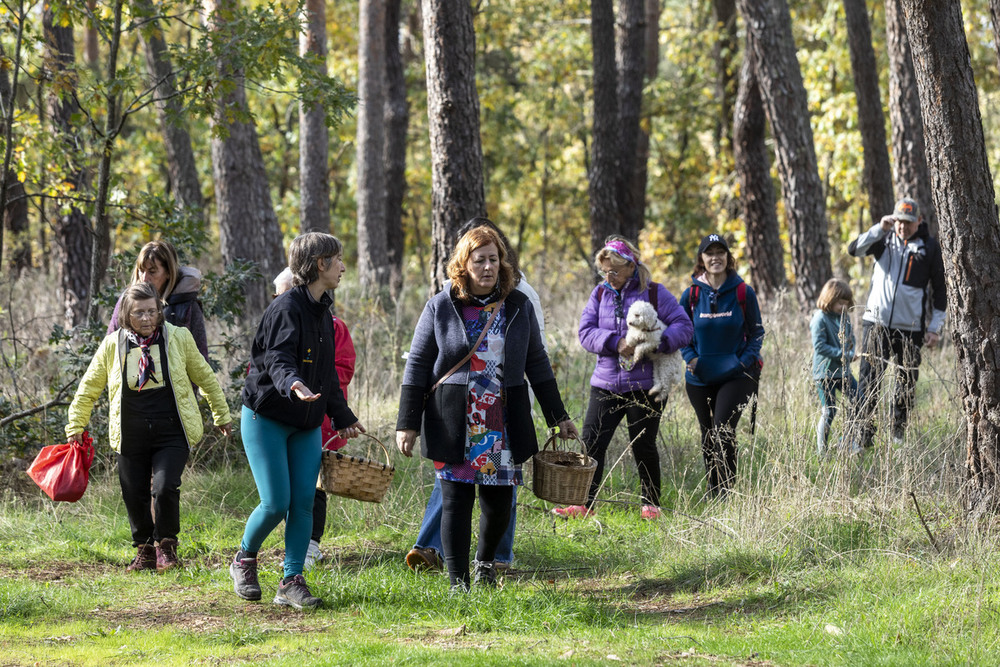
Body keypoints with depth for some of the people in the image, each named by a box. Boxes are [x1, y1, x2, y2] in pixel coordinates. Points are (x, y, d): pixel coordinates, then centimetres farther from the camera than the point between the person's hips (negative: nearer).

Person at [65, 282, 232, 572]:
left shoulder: (178, 338, -1)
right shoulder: (113, 345, 0)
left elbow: (205, 377, 13)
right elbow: (88, 388, 12)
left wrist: (222, 415, 20)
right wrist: (75, 427, 12)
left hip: (172, 432, -2)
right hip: (131, 436, 2)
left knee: (165, 489, -17)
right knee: (134, 495, 4)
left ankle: (166, 546, 6)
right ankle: (144, 551, 27)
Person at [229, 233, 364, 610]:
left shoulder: (322, 312, 12)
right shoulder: (287, 308, -16)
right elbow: (278, 359, -29)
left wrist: (343, 417, 27)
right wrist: (292, 384, -50)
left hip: (305, 424, 8)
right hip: (266, 419, -8)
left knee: (303, 502, -2)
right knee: (275, 503, -9)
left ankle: (292, 582, 2)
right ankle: (244, 560, 17)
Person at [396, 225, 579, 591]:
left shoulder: (517, 306, 7)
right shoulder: (441, 306, -1)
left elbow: (537, 364, 14)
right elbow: (417, 366, 1)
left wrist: (559, 417, 14)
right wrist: (407, 424, -3)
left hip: (504, 423, 2)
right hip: (454, 423, -2)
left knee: (499, 503, 4)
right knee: (457, 500, -3)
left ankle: (485, 561, 33)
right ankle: (458, 583, 5)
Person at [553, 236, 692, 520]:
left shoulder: (654, 293, -3)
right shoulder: (600, 294, 8)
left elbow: (683, 326, -6)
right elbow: (586, 332, 0)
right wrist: (616, 342, -18)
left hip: (645, 386, -3)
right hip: (606, 384, 3)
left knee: (643, 445, 4)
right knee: (592, 441, -3)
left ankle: (651, 504, 20)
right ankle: (584, 504, 3)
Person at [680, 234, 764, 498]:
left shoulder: (743, 293, -4)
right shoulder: (691, 295, 0)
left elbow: (756, 332, 4)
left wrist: (746, 360, -10)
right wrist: (691, 358, -7)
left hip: (736, 376, -3)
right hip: (700, 377, 3)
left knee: (723, 430, -17)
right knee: (708, 434, 12)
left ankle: (726, 492, -14)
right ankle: (712, 492, 25)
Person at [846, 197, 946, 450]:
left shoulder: (929, 246, 4)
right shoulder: (884, 239, 6)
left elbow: (939, 287, 8)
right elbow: (854, 249, -9)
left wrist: (935, 327, 3)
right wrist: (880, 228, -21)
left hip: (910, 328, 0)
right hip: (876, 324, 0)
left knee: (906, 384, 6)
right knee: (869, 381, -8)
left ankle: (899, 436, 22)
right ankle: (860, 437, -7)